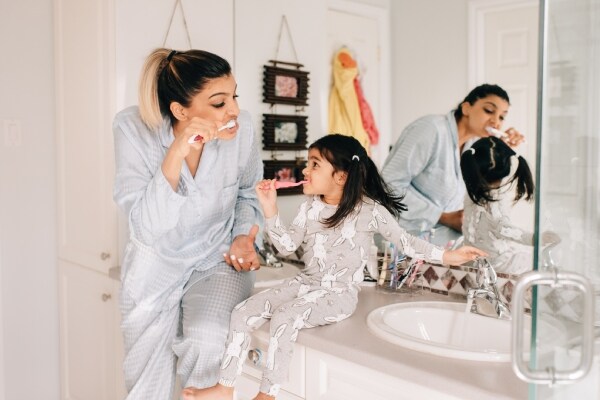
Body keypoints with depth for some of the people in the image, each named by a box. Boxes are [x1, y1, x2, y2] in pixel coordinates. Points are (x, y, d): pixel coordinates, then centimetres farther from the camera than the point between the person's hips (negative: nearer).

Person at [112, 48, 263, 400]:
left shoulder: (242, 128, -17)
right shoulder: (134, 127, -21)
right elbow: (147, 227, -27)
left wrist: (244, 235, -10)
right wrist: (176, 154, -36)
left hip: (217, 261, 0)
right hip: (156, 265, 0)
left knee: (209, 339, -27)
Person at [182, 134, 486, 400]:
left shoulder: (370, 211, -12)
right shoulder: (310, 207, 3)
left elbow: (404, 241, -5)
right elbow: (288, 245, 1)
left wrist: (447, 256, -11)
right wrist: (271, 210, -10)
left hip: (339, 293, -6)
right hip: (305, 282, 6)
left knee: (284, 318, -30)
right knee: (243, 312, -8)